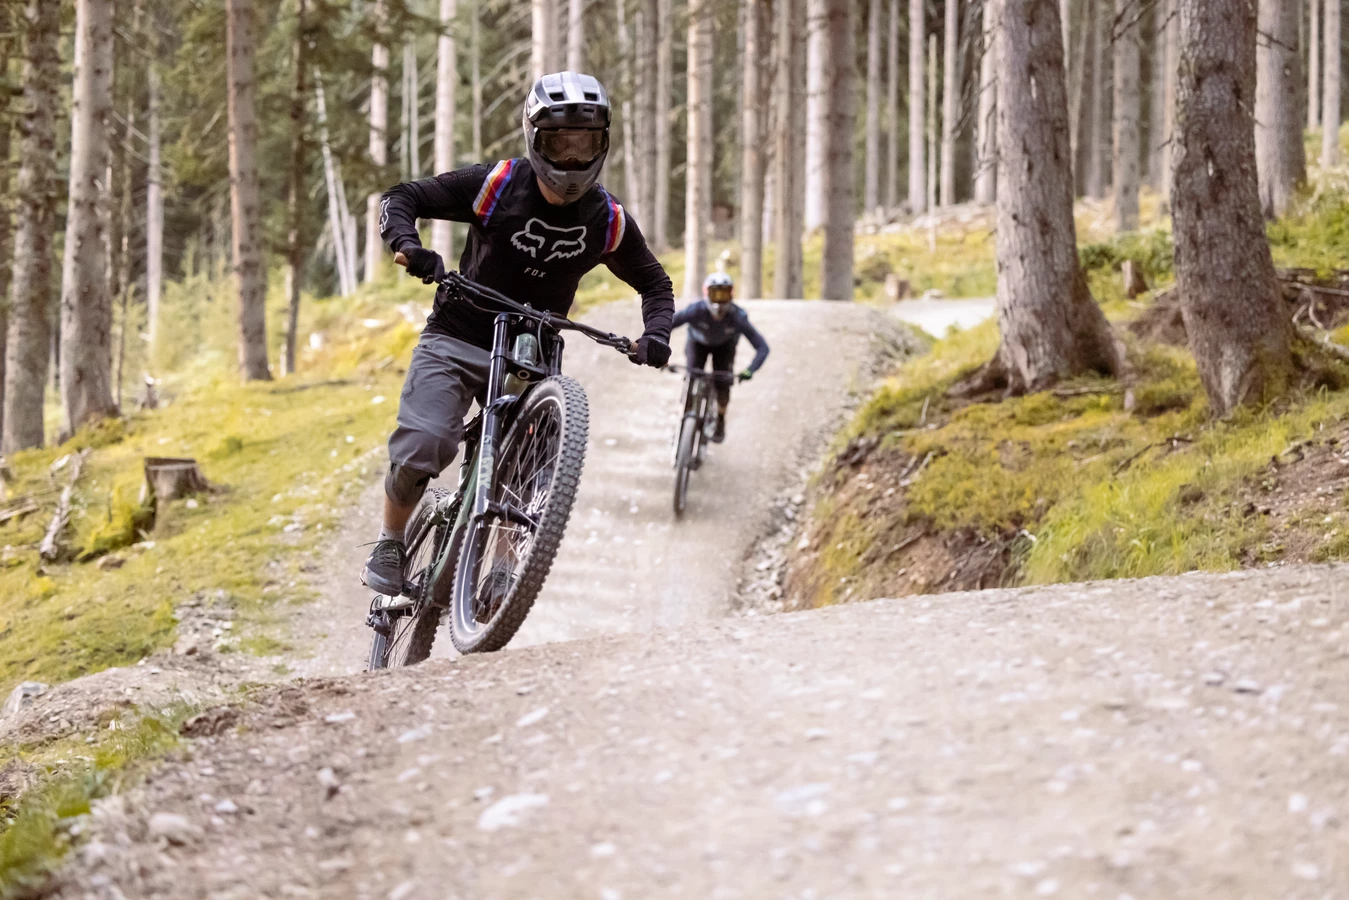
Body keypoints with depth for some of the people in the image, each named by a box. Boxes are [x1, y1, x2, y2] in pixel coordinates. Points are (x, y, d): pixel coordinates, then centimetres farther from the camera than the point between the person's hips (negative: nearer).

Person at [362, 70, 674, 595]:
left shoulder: (608, 220, -4)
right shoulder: (497, 185, -12)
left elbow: (654, 283, 11)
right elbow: (400, 200, -8)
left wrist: (657, 334, -9)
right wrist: (410, 247, -30)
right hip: (457, 340, -3)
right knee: (423, 444, -21)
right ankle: (389, 543, 3)